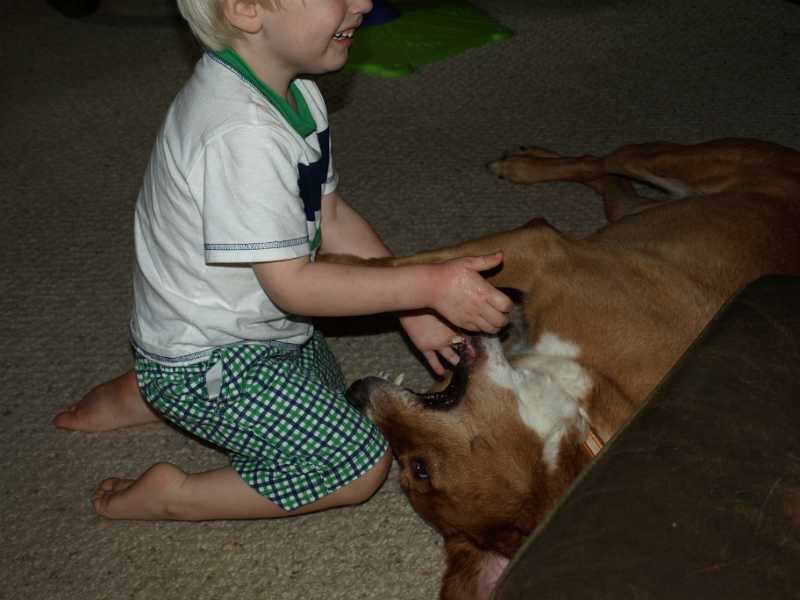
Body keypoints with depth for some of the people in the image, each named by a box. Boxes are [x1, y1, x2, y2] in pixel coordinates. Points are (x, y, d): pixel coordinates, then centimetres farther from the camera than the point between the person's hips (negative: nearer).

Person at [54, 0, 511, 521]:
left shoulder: (294, 92, -2)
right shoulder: (242, 134, -34)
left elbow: (331, 216, 3)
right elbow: (291, 284, -30)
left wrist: (413, 309, -1)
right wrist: (428, 286, -29)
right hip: (208, 361, -9)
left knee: (329, 395, 31)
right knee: (361, 467, -7)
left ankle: (144, 395, 27)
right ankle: (175, 496, 1)